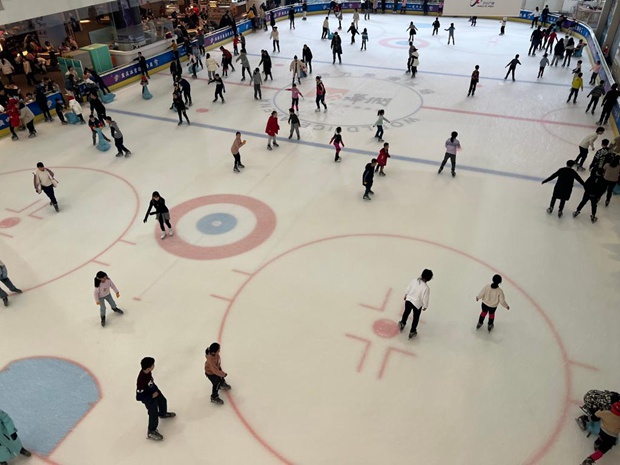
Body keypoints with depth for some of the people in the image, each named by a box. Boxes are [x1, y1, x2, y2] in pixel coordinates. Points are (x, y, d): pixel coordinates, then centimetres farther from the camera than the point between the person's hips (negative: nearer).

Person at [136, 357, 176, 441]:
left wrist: (156, 389, 9)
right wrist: (152, 396, -23)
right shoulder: (141, 380, -42)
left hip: (154, 392, 8)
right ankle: (151, 432, 30)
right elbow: (139, 396, -31)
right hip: (148, 398, -7)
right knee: (154, 414, 6)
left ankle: (163, 414, 60)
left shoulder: (148, 371, -20)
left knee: (163, 401, 28)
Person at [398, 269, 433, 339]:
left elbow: (408, 289, -2)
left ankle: (402, 323, 55)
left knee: (406, 312, 31)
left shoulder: (414, 281, -17)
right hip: (417, 304, -4)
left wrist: (406, 295, 18)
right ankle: (412, 332, 38)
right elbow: (425, 299, -20)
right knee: (416, 318, 21)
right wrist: (425, 306, -1)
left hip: (408, 300, 4)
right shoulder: (426, 288, -32)